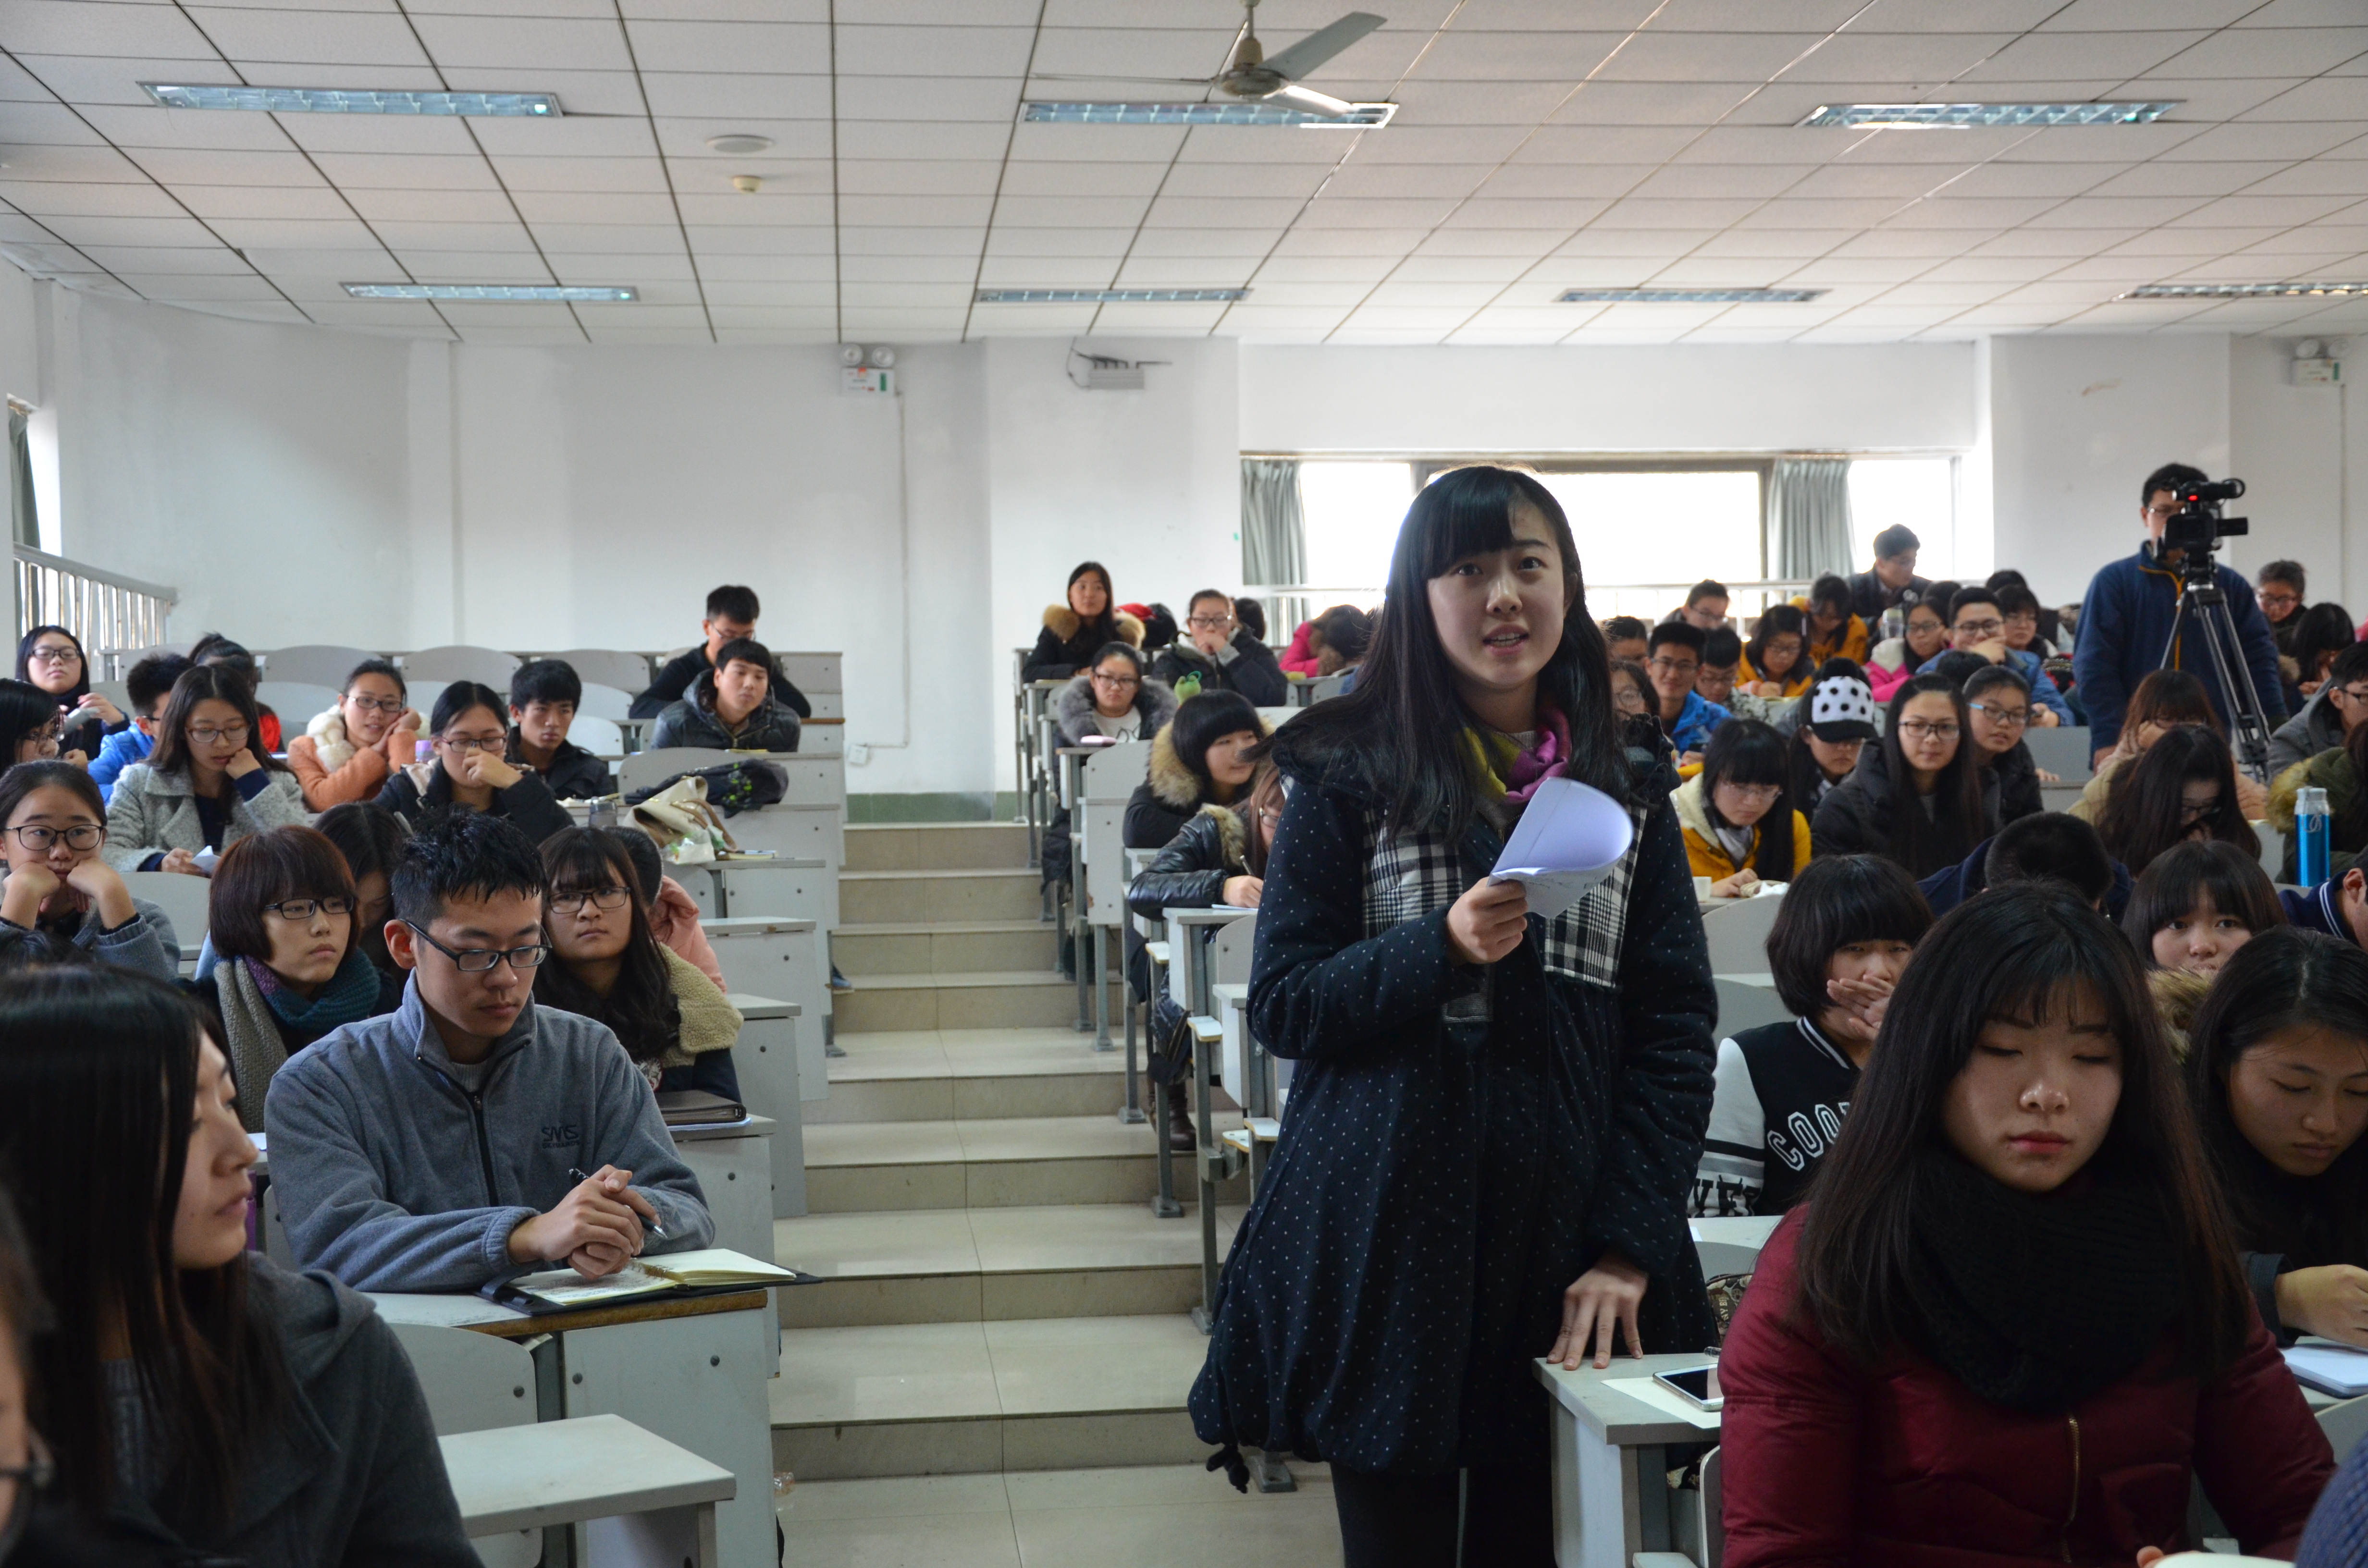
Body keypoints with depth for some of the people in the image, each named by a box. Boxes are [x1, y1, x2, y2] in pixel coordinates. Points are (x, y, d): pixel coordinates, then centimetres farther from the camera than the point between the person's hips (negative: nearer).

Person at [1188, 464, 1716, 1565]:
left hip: (1564, 1240, 2)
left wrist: (1632, 1244, -4)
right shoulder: (1349, 776, 1)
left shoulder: (1627, 798, 8)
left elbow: (1674, 1031, 5)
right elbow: (1281, 1005, -2)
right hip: (1388, 1233, -2)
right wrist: (1441, 947, -18)